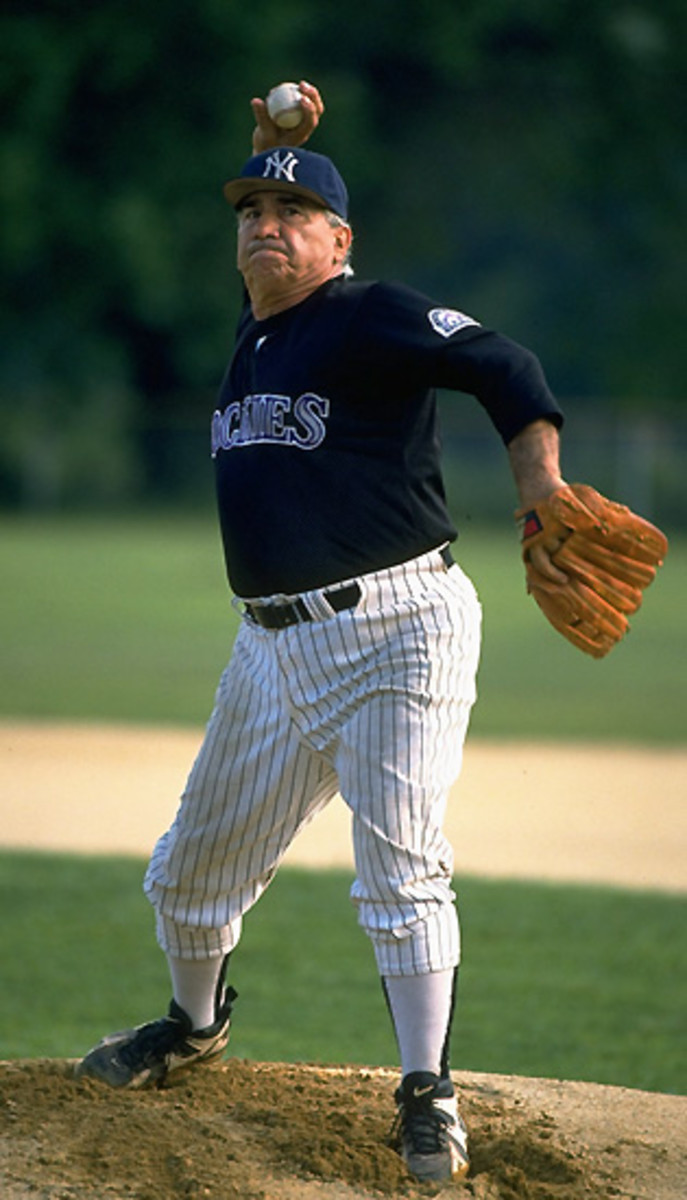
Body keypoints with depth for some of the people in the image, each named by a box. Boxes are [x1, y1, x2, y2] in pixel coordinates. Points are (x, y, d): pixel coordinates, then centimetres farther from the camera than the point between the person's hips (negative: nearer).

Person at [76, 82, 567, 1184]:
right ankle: (195, 1024, 41)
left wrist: (541, 493, -37)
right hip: (275, 649, 8)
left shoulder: (375, 318, -9)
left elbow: (503, 370, -22)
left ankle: (427, 1093, -9)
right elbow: (274, 265, 38)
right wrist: (276, 145, 25)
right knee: (195, 863, 16)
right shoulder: (254, 336, 15)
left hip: (395, 633, -8)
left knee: (399, 869, -15)